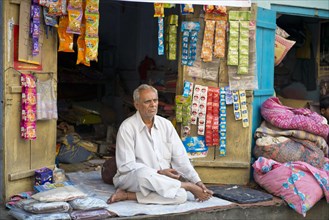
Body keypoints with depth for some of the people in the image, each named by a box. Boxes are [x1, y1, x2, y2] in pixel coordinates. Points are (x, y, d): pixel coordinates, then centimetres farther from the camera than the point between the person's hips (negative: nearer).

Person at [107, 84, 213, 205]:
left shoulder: (166, 124, 8)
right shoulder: (127, 127, -8)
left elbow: (180, 157, 6)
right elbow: (126, 165, -13)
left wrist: (198, 182, -5)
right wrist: (159, 172, -19)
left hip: (161, 180, 4)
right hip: (130, 177, -4)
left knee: (181, 195, -27)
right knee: (143, 173, -40)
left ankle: (129, 196, -21)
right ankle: (188, 186, -18)